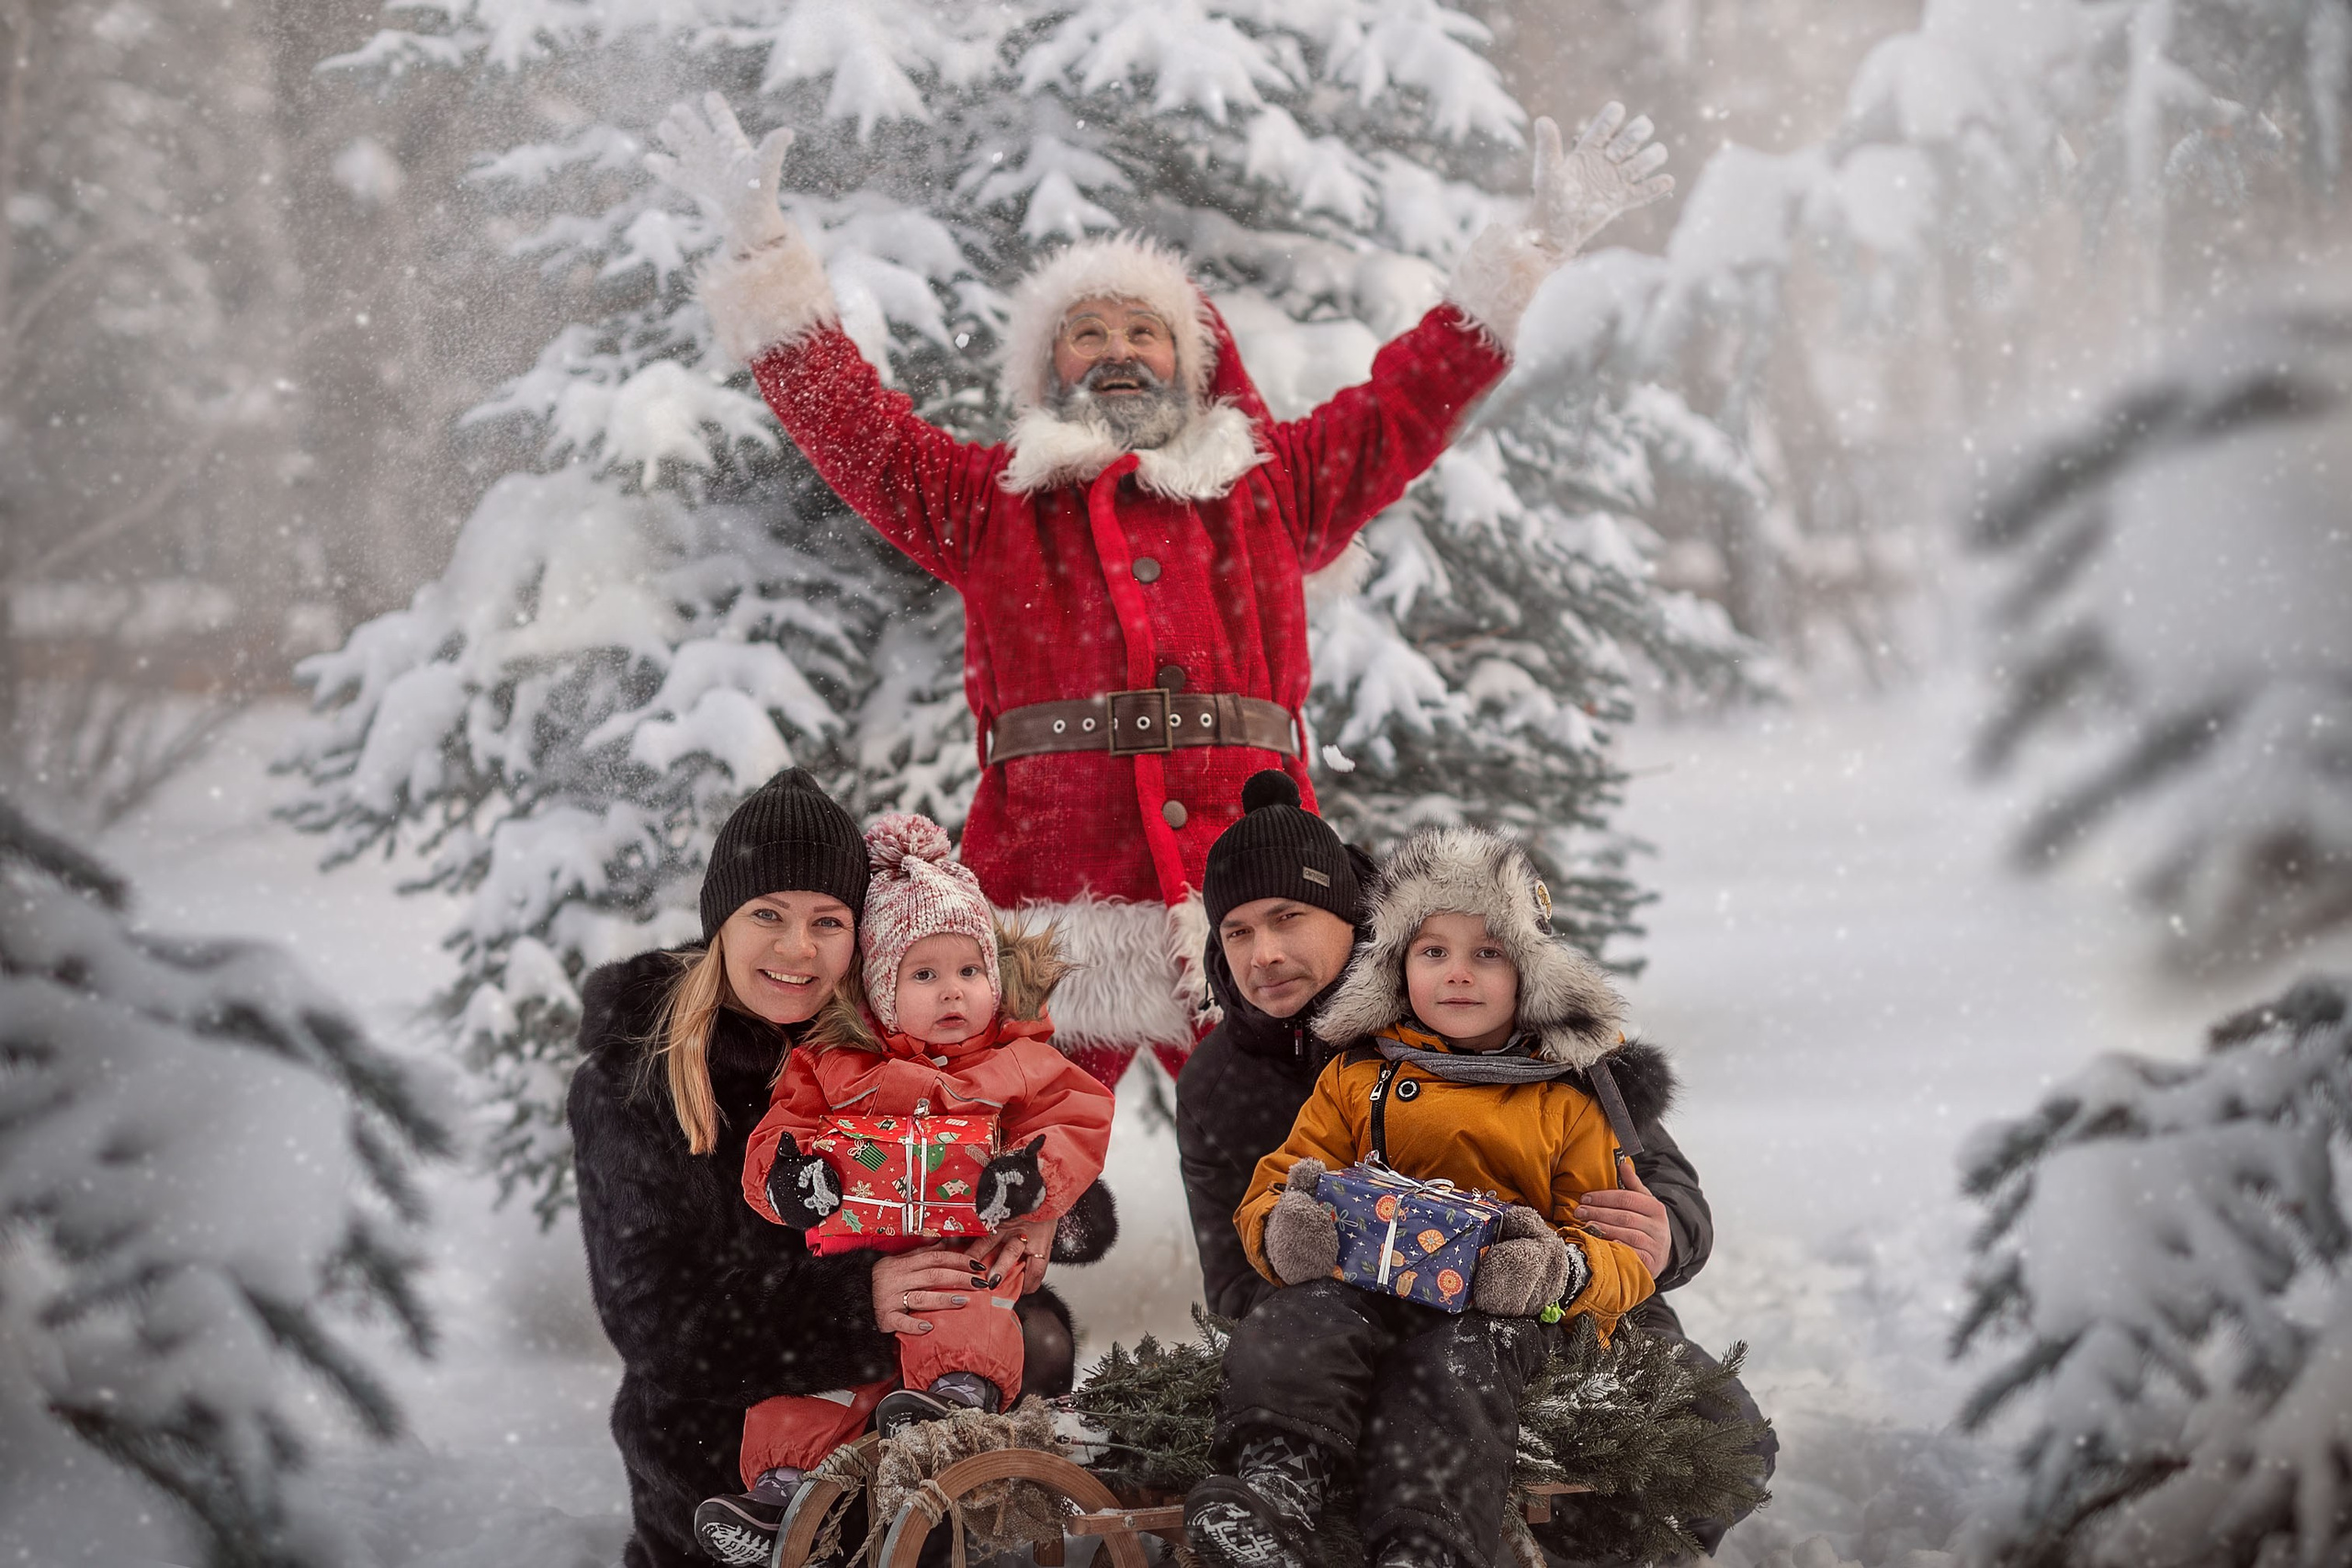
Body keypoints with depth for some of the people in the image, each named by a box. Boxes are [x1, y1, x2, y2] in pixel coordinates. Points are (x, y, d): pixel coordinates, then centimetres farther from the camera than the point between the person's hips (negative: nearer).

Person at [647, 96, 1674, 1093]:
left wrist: (1535, 247, 25)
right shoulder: (986, 503, 19)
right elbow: (843, 413, 14)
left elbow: (1408, 402, 25)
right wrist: (756, 243, 8)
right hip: (1048, 897, -1)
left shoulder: (1270, 492, 23)